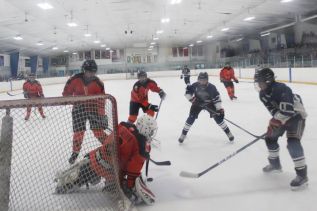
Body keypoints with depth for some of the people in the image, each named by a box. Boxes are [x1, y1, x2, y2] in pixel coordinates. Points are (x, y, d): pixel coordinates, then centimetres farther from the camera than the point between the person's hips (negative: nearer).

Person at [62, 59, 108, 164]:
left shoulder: (98, 83, -11)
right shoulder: (75, 80, -13)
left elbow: (101, 100, -9)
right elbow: (67, 92, 3)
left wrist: (102, 114, -12)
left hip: (93, 108, 0)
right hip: (79, 108, 0)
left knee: (98, 130, -4)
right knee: (78, 131, 3)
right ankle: (75, 152, 22)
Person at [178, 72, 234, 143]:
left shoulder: (211, 87, -26)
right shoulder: (195, 85, -23)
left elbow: (217, 97, -19)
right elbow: (187, 91, -9)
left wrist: (220, 109, -23)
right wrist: (191, 98, -24)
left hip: (209, 103, -1)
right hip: (197, 103, 1)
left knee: (218, 117, -8)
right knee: (191, 118, -10)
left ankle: (228, 132, 8)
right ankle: (183, 134, 6)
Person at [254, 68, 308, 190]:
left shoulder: (281, 89, -33)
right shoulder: (263, 94, -7)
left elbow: (287, 110, -38)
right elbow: (273, 110, -7)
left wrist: (275, 122, -32)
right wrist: (275, 120, -23)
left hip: (296, 115, -9)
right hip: (281, 116, 9)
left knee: (293, 143, -23)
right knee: (270, 138, 11)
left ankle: (302, 175, -14)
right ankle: (275, 164, 34)